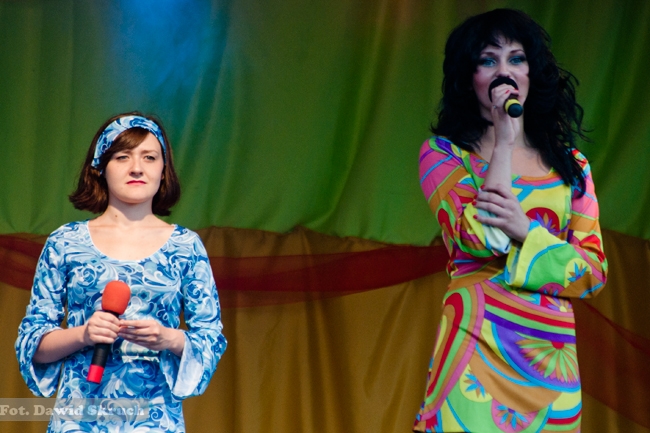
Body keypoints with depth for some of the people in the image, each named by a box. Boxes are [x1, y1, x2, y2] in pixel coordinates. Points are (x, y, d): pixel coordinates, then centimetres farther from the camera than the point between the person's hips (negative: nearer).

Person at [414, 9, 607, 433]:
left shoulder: (571, 164, 12)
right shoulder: (443, 154, 3)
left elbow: (595, 271, 4)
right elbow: (480, 238, -14)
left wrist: (525, 231, -13)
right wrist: (504, 140, -9)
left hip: (553, 354, 3)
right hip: (478, 347, -3)